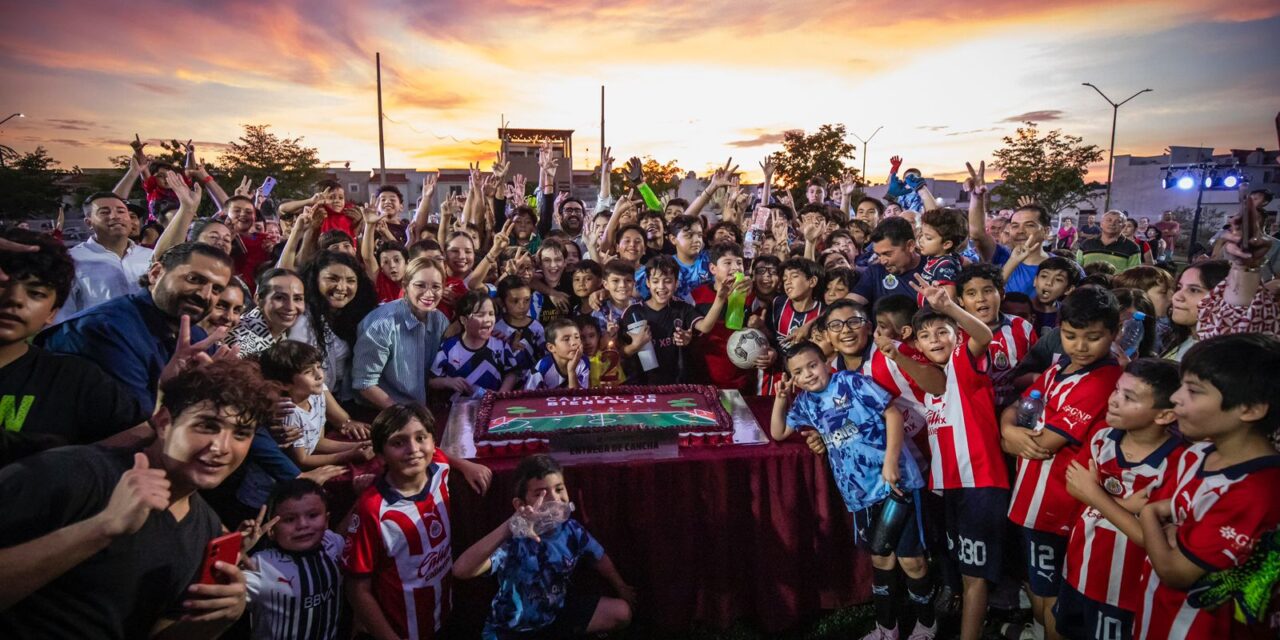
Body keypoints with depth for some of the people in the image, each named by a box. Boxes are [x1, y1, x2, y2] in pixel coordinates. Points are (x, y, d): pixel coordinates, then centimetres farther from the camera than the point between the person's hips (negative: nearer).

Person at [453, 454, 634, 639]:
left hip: (561, 610, 5)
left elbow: (599, 558, 7)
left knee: (621, 612, -3)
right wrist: (507, 528, -58)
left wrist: (621, 588, 20)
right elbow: (461, 570, -49)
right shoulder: (513, 540, -32)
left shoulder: (571, 530, -14)